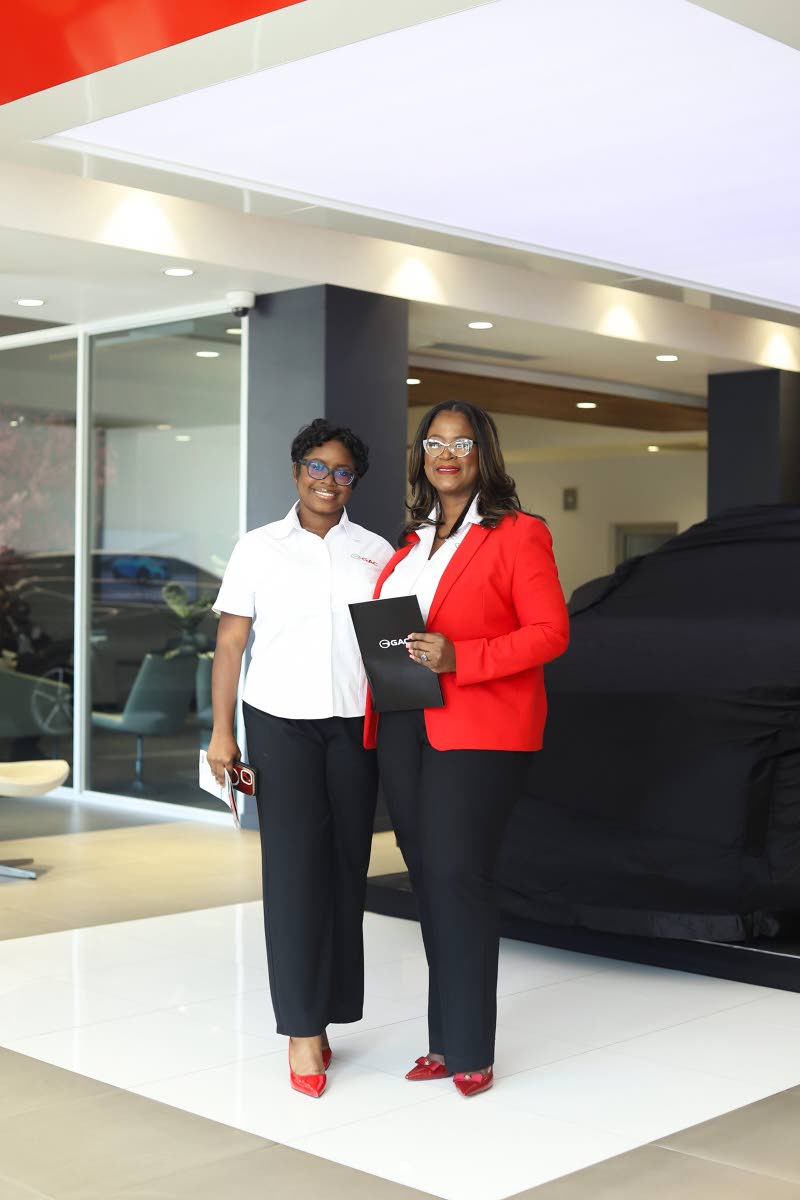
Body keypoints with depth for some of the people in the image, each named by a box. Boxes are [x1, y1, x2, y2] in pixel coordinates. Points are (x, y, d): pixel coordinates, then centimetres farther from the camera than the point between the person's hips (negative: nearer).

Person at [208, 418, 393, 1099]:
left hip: (355, 726, 2)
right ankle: (302, 1029, -2)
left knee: (347, 865, 3)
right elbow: (230, 643, 4)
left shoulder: (375, 552, 9)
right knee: (294, 867, -6)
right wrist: (222, 732, -3)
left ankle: (324, 1016, 13)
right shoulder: (260, 549, 6)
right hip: (280, 722, -2)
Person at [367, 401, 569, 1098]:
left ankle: (469, 1050, 5)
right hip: (406, 727, 7)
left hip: (480, 730, -6)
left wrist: (459, 658, -20)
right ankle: (445, 1041, 19)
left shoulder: (517, 534, -3)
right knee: (428, 880, 8)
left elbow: (551, 632, -10)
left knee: (458, 877, -8)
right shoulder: (414, 538, 18)